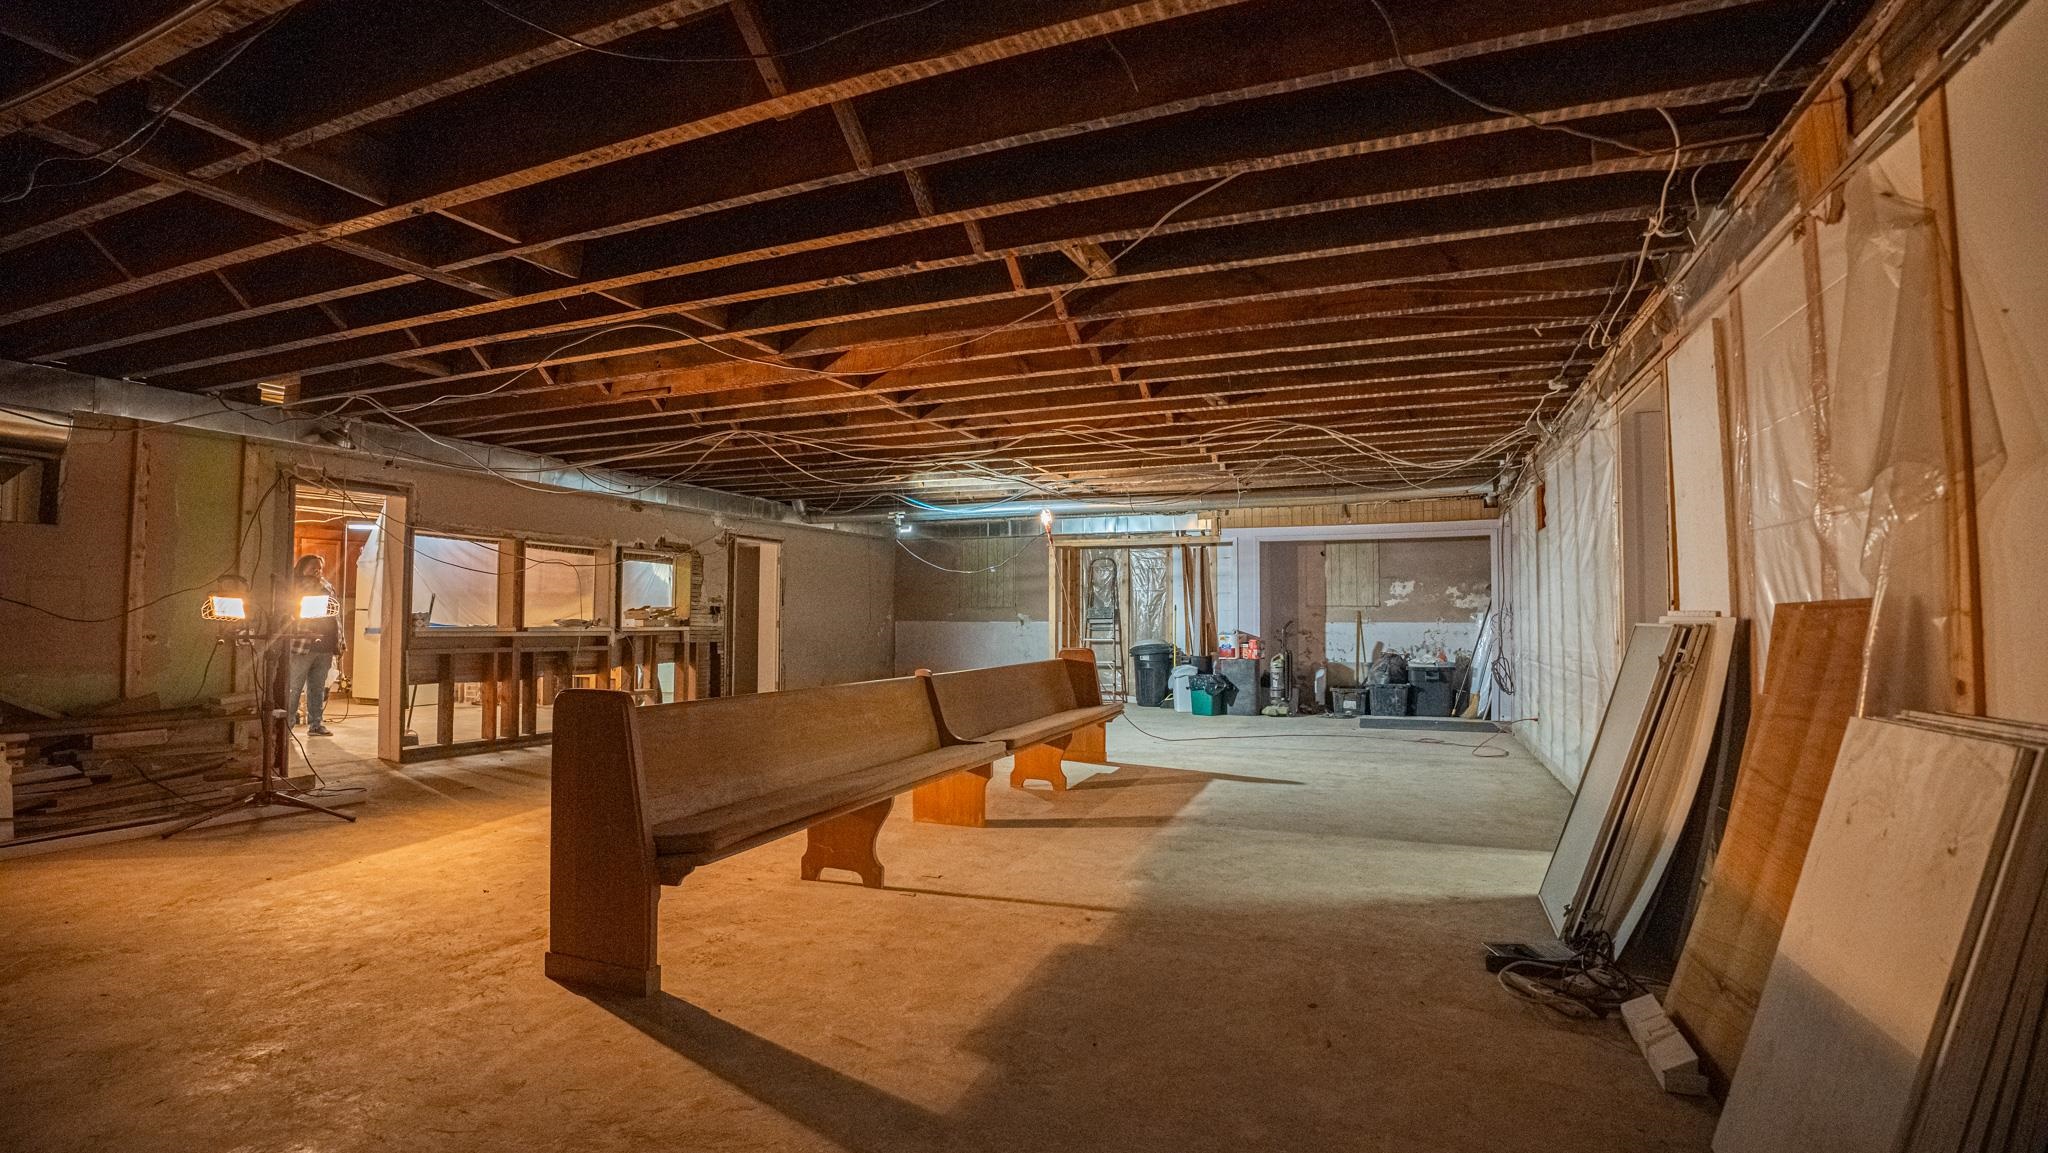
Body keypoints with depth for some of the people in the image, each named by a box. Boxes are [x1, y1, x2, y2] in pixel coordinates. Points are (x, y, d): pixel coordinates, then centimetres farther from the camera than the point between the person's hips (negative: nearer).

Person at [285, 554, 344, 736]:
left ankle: (316, 724, 13)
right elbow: (292, 612, -13)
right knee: (293, 687, -2)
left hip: (324, 646, 5)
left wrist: (340, 641, 16)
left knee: (318, 688, 8)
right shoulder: (294, 588, 1)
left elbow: (336, 616, 20)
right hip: (301, 646, -5)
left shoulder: (327, 588, 18)